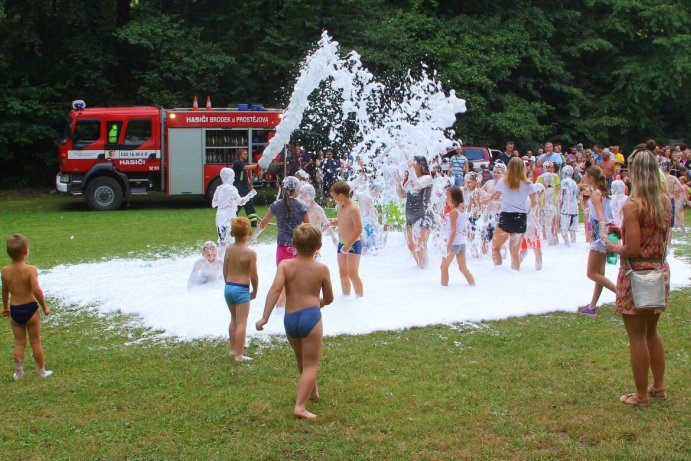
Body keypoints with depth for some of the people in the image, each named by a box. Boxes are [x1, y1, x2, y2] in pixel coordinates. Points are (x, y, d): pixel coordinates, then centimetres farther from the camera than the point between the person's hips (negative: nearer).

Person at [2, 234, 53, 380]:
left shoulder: (5, 270, -4)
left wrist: (5, 307, 24)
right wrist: (44, 306, -11)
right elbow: (36, 290, -25)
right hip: (30, 308, -3)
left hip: (14, 310, 3)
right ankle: (42, 371, 21)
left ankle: (18, 372, 21)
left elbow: (5, 291, 8)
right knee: (35, 342, 10)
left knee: (19, 343, 16)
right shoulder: (31, 269, -18)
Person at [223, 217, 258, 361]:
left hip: (228, 288, 6)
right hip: (241, 290, -6)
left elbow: (225, 270, 9)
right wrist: (255, 291, 3)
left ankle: (233, 349, 33)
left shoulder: (229, 249, 1)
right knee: (241, 323, 1)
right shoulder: (250, 252, -16)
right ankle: (239, 355, 3)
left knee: (234, 319, 23)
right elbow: (254, 276, -12)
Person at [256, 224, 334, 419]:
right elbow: (329, 298, 12)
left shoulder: (285, 265, 1)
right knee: (311, 364, 1)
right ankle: (300, 406, -12)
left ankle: (312, 390, 48)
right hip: (311, 316, -3)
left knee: (301, 358, 26)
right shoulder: (322, 269, 3)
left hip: (289, 319, 3)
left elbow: (275, 289, -14)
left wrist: (265, 317, -15)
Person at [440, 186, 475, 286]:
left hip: (453, 243, -8)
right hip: (462, 242, 8)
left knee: (444, 266, 8)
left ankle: (444, 285, 11)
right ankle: (473, 284, 12)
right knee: (463, 268, 14)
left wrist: (448, 246, -20)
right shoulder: (462, 210, 8)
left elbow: (453, 231, -20)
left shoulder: (453, 212, -15)